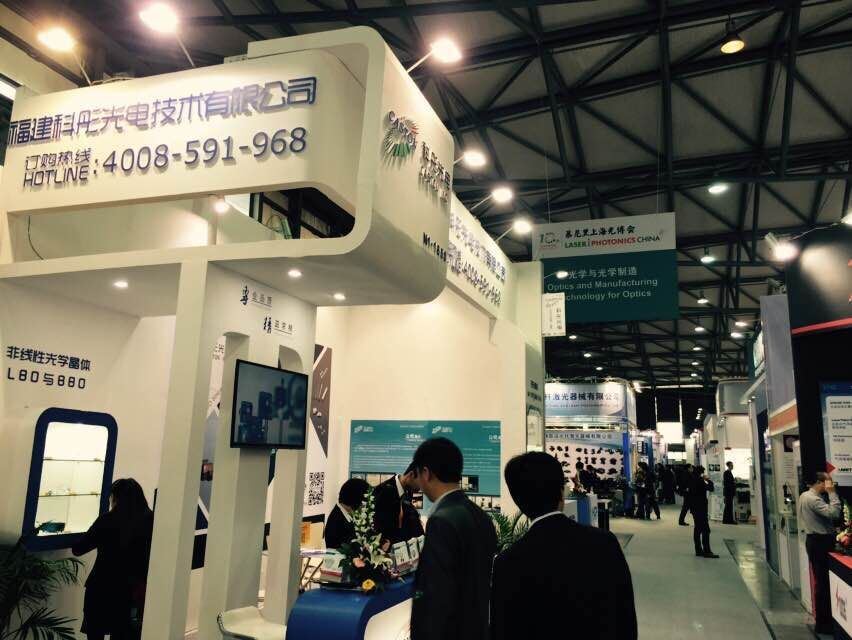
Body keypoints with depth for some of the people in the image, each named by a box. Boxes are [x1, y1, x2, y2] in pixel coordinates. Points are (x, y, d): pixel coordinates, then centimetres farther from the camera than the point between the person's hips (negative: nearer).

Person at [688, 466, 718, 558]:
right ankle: (707, 551, -11)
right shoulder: (700, 481, -15)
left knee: (698, 529, 12)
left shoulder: (692, 481, 11)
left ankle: (698, 550, 16)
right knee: (705, 529, -9)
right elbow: (711, 488, -14)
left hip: (694, 508, 9)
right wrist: (708, 480, -1)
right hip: (701, 508, -9)